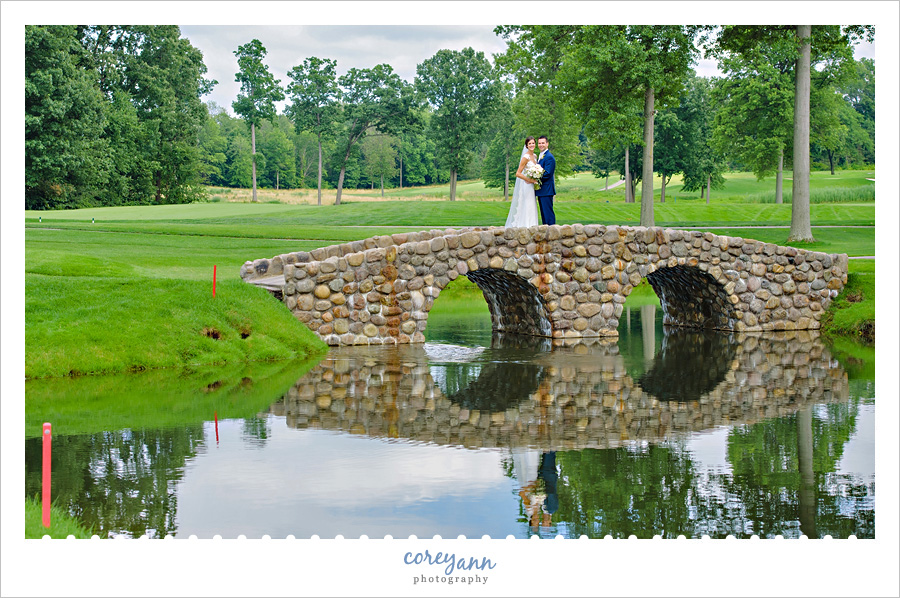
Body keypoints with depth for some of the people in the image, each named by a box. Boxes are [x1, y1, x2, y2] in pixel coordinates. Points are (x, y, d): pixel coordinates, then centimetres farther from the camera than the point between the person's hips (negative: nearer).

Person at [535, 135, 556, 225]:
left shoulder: (549, 157, -13)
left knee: (548, 213, -10)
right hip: (541, 191, 10)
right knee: (543, 214, 13)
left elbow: (547, 174, -19)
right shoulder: (540, 156, 19)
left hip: (546, 190, -10)